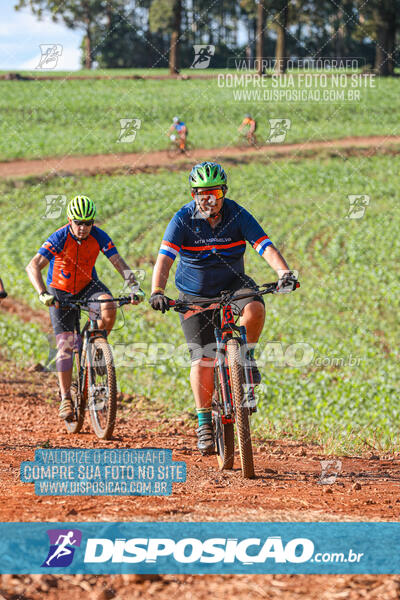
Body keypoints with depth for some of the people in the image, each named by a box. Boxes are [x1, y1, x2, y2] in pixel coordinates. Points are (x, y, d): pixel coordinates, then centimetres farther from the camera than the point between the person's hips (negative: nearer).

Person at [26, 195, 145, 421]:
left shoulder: (99, 236, -18)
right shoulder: (59, 238, -25)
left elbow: (119, 263, -19)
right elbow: (33, 267, -31)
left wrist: (135, 287, -34)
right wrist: (43, 294, -46)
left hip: (88, 285, 2)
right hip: (61, 292, -2)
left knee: (109, 307, -31)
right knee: (65, 344, -9)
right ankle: (66, 398, 0)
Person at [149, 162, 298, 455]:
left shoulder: (237, 215, -13)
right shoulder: (183, 219, -16)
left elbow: (266, 246, -22)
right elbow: (164, 258, -26)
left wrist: (284, 271, -40)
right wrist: (157, 292, -42)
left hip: (232, 283, 1)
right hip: (195, 295, -1)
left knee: (254, 309, -32)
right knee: (203, 358, -9)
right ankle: (204, 422, 2)